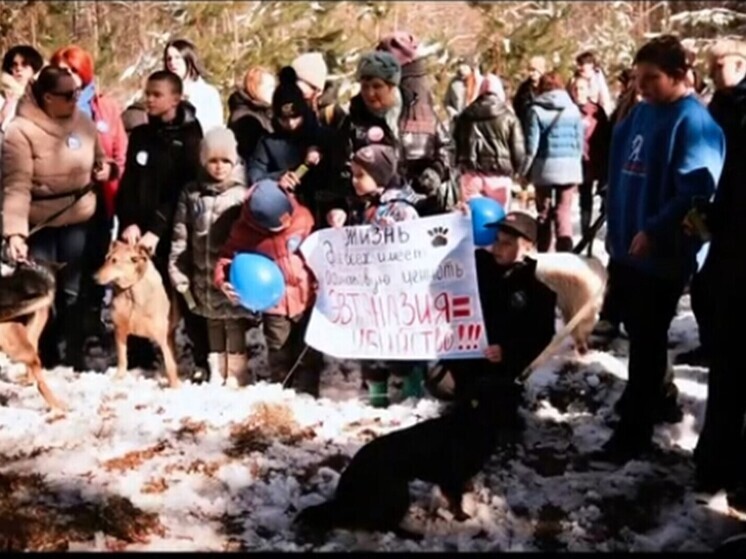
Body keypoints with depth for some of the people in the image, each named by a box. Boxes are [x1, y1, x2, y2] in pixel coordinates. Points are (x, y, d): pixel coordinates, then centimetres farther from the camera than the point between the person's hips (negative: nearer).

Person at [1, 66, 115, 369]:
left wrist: (107, 168, -7)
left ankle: (75, 356, 23)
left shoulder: (84, 122, 1)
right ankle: (46, 359, 20)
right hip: (39, 225, -3)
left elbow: (99, 159, 18)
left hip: (79, 221, 4)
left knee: (74, 291, 11)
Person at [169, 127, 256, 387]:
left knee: (235, 335, 1)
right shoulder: (191, 194, 4)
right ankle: (216, 379, 28)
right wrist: (179, 276, 0)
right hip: (204, 283, 4)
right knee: (213, 333, 17)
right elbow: (180, 239, 5)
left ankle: (236, 380, 11)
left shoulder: (243, 195, -7)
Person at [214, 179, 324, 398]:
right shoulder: (244, 230, -14)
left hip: (306, 298, 1)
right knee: (279, 355, 11)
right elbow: (228, 256, -5)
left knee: (308, 353, 10)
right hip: (274, 302, -1)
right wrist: (222, 280, -24)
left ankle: (306, 394, 22)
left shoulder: (303, 217, -9)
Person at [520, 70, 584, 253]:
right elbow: (580, 143, 7)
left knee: (544, 212, 12)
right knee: (564, 211, 3)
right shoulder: (573, 109, 3)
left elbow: (532, 145, -6)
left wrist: (524, 171, 3)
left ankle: (543, 254, 18)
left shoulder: (537, 110, -5)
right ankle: (565, 251, -11)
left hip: (545, 167, -1)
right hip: (570, 167, 1)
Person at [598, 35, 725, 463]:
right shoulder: (641, 114, 11)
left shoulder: (694, 123, -14)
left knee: (647, 341, 0)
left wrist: (654, 231, -25)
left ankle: (634, 431, 8)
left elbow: (695, 191, -22)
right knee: (640, 334, 19)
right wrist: (617, 227, 17)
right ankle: (660, 399, 37)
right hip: (630, 247, 8)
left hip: (663, 254, -8)